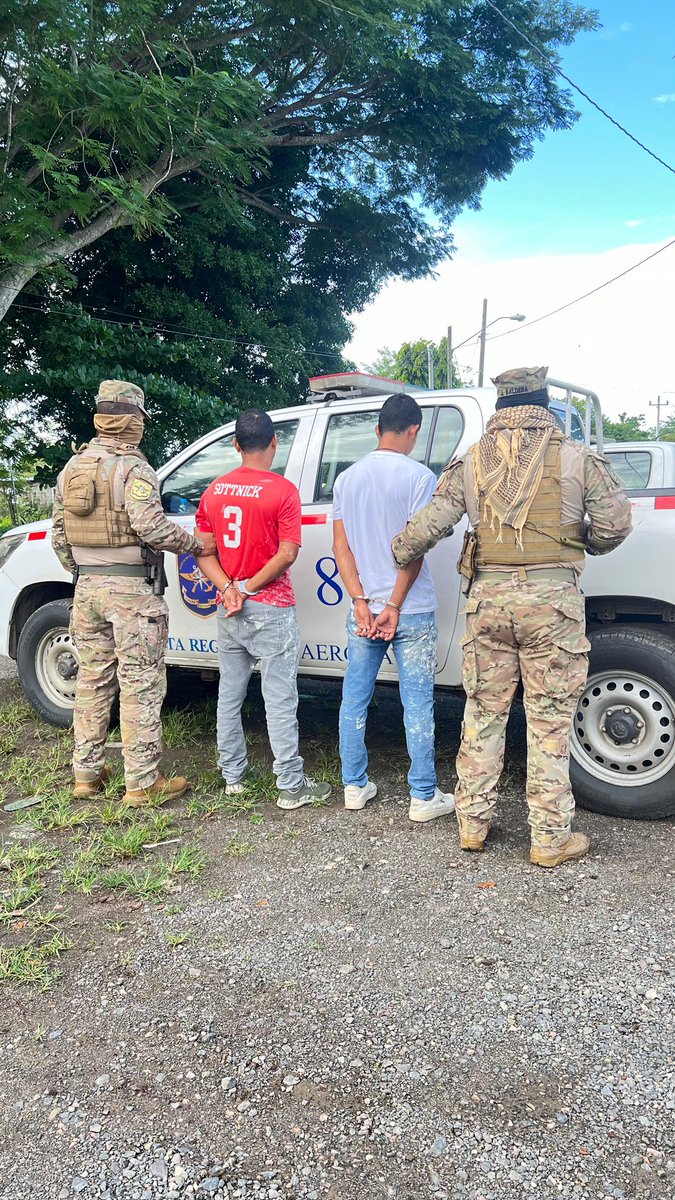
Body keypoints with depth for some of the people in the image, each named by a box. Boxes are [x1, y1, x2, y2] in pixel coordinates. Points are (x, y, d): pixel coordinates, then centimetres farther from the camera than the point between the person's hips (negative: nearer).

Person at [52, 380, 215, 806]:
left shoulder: (72, 468, 11)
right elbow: (149, 525, -23)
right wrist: (196, 544, -12)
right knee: (140, 686, -1)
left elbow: (59, 535, 13)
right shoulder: (132, 468, -11)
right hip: (132, 590, -7)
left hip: (87, 588, 7)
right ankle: (143, 783, 4)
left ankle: (87, 773, 23)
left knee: (92, 680, 15)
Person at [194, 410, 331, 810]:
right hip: (271, 611, -5)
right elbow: (287, 554, -17)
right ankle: (292, 786, 8)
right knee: (280, 701, 0)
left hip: (229, 611, 6)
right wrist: (249, 589, -10)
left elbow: (203, 550, 2)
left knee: (230, 696, 15)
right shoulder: (283, 490, -11)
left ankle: (233, 777, 26)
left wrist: (230, 589, -8)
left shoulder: (215, 491, 6)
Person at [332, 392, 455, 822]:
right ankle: (424, 798, 12)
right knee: (418, 705, 4)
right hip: (411, 612, -4)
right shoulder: (419, 477, -9)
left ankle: (355, 786, 23)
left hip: (364, 609, 5)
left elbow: (341, 546, 3)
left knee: (355, 700, 14)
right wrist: (394, 606, -10)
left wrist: (362, 601, -2)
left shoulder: (347, 478, 7)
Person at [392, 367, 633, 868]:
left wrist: (395, 555, 20)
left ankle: (472, 822, 24)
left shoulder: (471, 462, 5)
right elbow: (616, 522, -3)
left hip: (489, 597, 2)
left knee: (483, 714, 14)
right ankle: (551, 839, 15)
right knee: (549, 722, 6)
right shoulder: (577, 459, 0)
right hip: (552, 599, -2)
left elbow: (429, 525, 2)